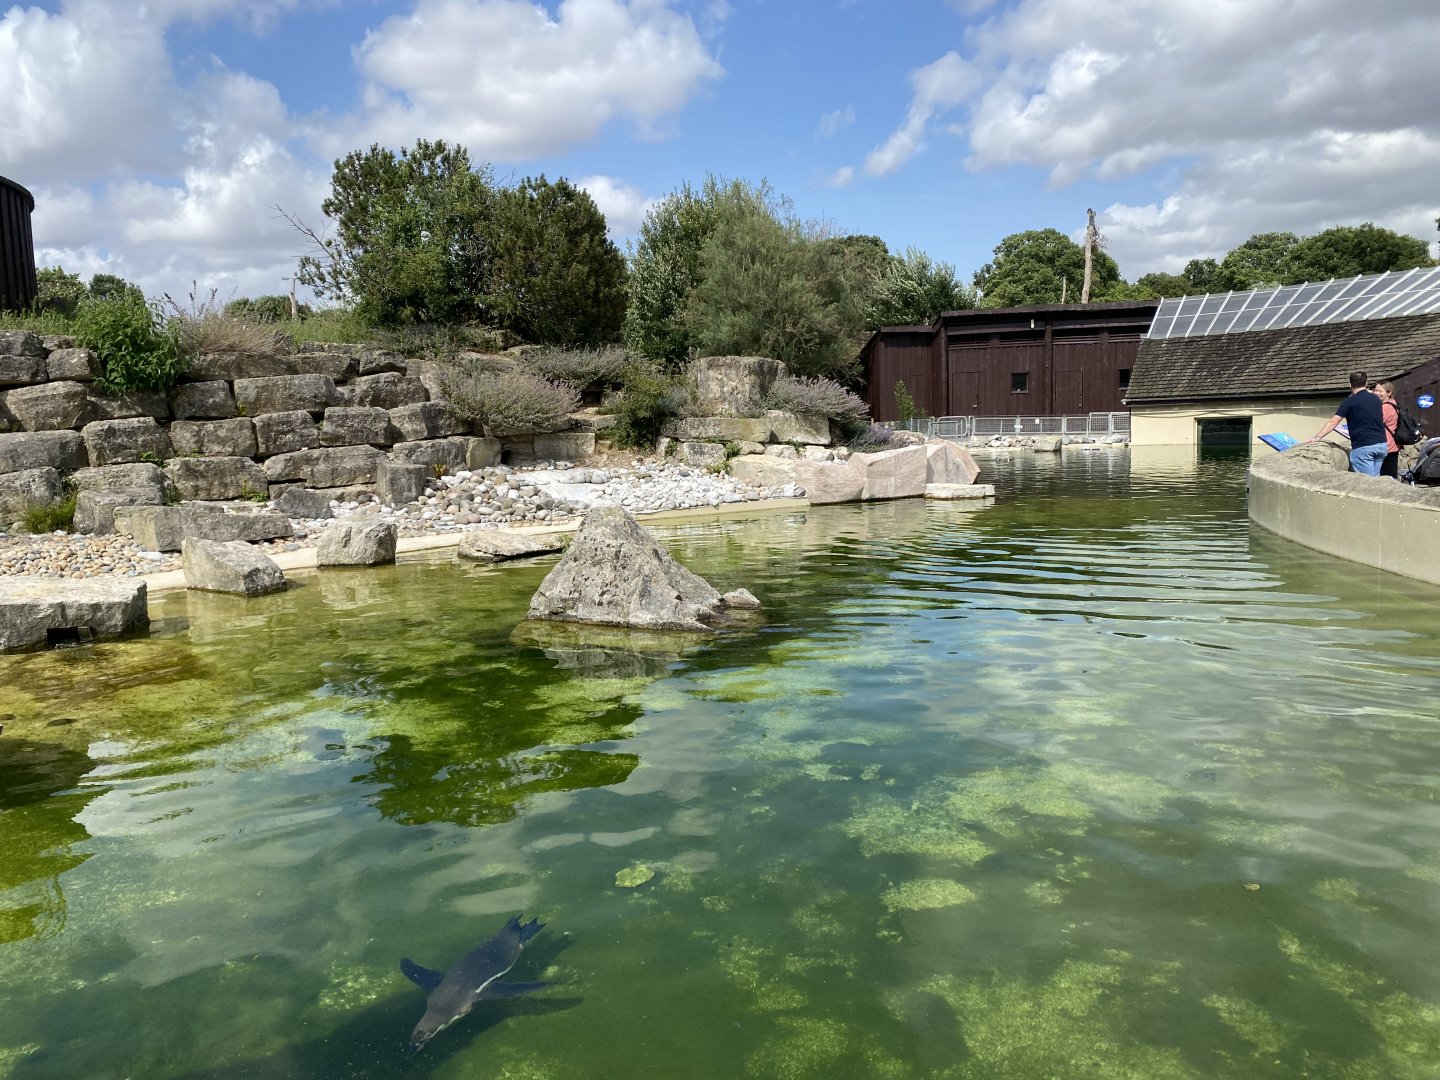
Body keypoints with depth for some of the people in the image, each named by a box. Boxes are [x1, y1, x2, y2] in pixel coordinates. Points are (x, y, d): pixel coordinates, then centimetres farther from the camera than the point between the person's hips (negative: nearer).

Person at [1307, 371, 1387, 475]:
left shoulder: (1350, 402, -6)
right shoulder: (1376, 399, 13)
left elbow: (1333, 422, -11)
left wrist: (1317, 437, -10)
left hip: (1363, 447, -6)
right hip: (1381, 444, 6)